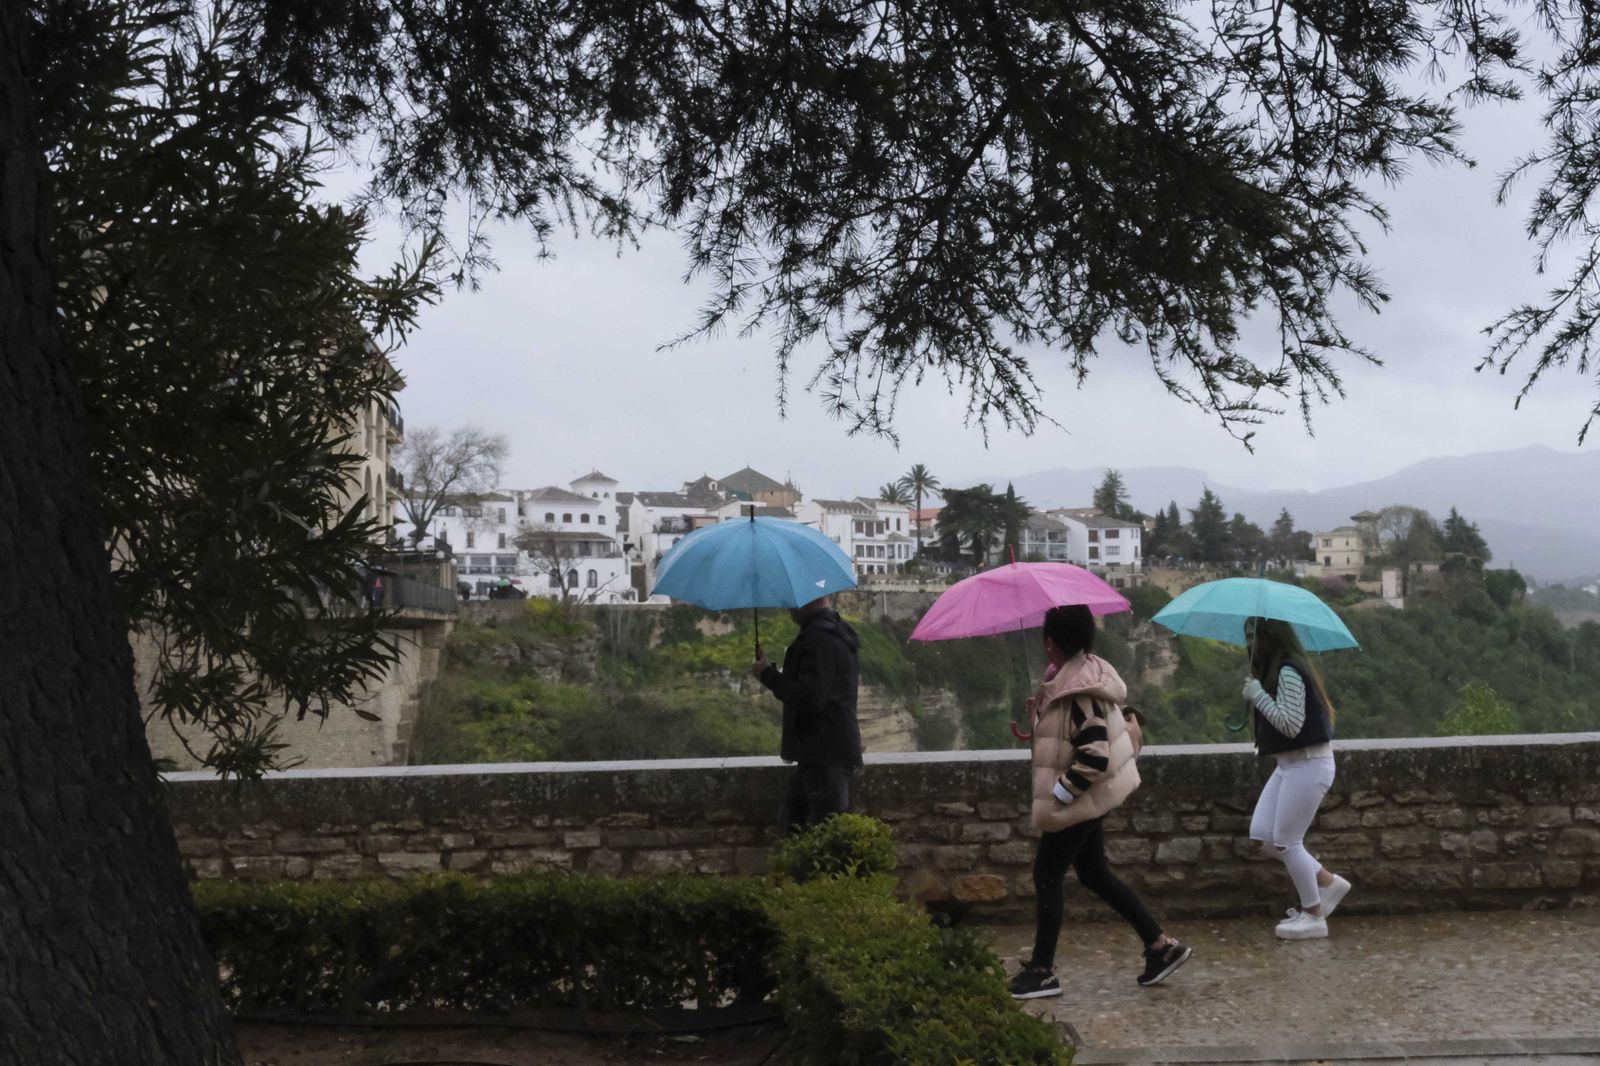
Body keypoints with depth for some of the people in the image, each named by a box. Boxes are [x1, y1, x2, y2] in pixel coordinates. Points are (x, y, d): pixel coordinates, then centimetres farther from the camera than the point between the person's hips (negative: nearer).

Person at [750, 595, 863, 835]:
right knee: (793, 821, 19)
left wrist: (768, 675, -15)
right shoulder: (832, 632, 16)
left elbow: (810, 698, -26)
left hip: (826, 757, -11)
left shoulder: (821, 640, -19)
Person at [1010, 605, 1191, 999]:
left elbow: (1096, 757, -27)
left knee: (1047, 875, 0)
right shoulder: (1082, 673, 5)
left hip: (1080, 799, -10)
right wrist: (1037, 710, 5)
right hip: (1088, 798, 10)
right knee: (1094, 874, 18)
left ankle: (1042, 972, 10)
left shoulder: (1079, 692, -25)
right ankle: (1161, 945, 24)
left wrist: (1058, 792, -21)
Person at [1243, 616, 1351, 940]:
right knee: (1262, 832, 7)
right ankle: (1328, 882, 19)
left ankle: (1313, 916, 10)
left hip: (1308, 764, -10)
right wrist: (1257, 697, 5)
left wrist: (1258, 695, -19)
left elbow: (1291, 724, -24)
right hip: (1290, 764, 10)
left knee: (1286, 840, -4)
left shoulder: (1289, 672, -19)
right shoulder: (1276, 670, 12)